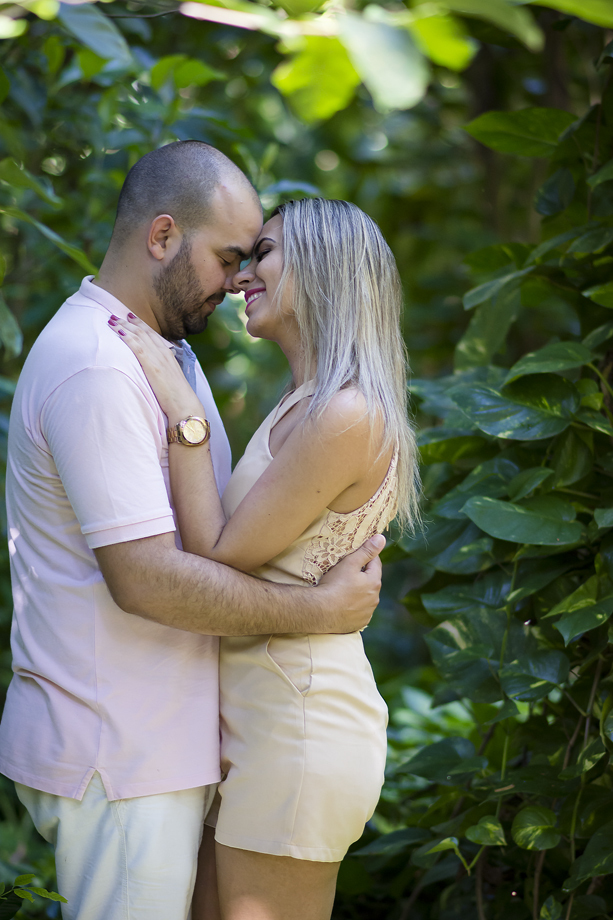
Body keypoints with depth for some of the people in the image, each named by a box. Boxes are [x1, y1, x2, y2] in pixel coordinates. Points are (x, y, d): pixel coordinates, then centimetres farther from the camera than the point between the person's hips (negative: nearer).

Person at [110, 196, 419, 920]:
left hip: (297, 726, -9)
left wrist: (181, 408, -14)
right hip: (256, 714, 9)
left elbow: (217, 556, -16)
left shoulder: (347, 417, -18)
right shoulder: (303, 408, 13)